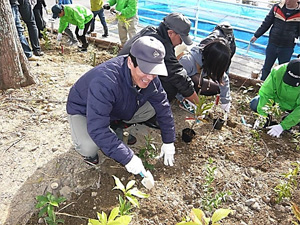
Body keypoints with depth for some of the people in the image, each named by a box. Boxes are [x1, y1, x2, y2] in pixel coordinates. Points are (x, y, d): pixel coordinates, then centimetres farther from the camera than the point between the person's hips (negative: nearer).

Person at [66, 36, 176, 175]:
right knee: (89, 148, -34)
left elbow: (163, 108, -6)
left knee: (152, 107, -9)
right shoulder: (105, 81, -41)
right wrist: (127, 158, -39)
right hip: (83, 110, -6)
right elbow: (97, 129, -42)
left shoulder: (150, 78, -19)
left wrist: (168, 142, -5)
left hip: (118, 110, 6)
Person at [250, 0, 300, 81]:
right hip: (272, 45, 2)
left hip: (287, 49, -2)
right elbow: (266, 23, 4)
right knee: (266, 67, 16)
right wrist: (256, 35, 8)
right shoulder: (276, 8, -5)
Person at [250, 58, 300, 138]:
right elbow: (265, 94, -28)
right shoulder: (278, 71, -31)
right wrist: (262, 116, -36)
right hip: (277, 100, 1)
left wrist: (282, 126, -40)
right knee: (254, 104, -18)